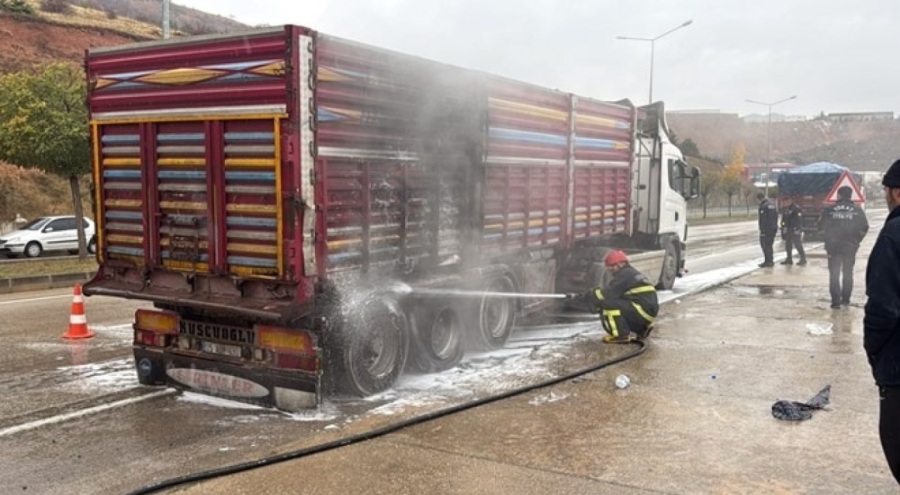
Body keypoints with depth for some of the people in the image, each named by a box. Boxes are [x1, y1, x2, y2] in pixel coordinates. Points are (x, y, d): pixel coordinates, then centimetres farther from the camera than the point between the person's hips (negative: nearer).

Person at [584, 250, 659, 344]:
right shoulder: (634, 273, 22)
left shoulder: (624, 274, -10)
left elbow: (608, 294, -14)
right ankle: (642, 328, 21)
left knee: (607, 303, -17)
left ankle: (621, 335, -14)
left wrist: (592, 295, 4)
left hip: (643, 310, -10)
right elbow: (618, 295, 24)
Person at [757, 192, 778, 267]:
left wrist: (762, 230, -19)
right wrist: (775, 228, 24)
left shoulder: (763, 206, -16)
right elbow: (776, 217, 20)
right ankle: (770, 261, 20)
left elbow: (763, 220, -20)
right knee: (769, 245, 16)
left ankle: (768, 261, -5)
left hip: (766, 230, -9)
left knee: (765, 245, -4)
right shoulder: (772, 206, 14)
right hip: (773, 229, 9)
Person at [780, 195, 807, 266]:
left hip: (795, 230, -8)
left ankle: (803, 259, 2)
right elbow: (783, 220, 19)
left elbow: (799, 220, -17)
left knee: (798, 245, -6)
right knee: (788, 245, 12)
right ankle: (789, 259, 21)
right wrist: (783, 229, 17)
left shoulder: (796, 208, -13)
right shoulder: (785, 209, 13)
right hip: (788, 230, 8)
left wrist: (798, 229, -22)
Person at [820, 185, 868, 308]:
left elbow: (823, 226, -3)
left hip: (833, 246, -1)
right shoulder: (857, 210, -4)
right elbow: (864, 227, -2)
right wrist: (856, 240, 10)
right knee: (848, 273, 16)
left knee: (834, 274, 3)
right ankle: (846, 299, 20)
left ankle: (835, 301, -4)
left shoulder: (829, 210, -7)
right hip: (850, 247, 1)